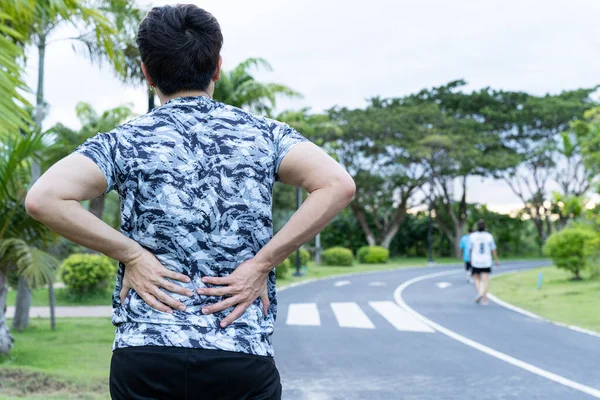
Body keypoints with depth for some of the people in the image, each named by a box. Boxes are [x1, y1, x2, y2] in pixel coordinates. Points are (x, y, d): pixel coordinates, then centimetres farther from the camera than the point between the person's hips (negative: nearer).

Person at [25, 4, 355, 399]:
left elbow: (44, 198, -14)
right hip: (244, 355, 0)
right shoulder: (263, 134, 5)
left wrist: (132, 254, -6)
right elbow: (338, 185, -11)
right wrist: (262, 263, -8)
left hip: (143, 355, 0)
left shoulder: (125, 142, 2)